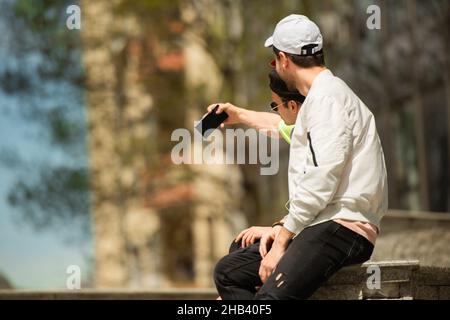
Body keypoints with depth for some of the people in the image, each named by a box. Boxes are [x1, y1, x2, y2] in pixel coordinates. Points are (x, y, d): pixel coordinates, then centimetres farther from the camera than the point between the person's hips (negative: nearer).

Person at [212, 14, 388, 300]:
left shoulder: (328, 96, -8)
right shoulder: (320, 96, 26)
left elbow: (322, 179, -18)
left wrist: (282, 239, -13)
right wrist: (283, 227, 12)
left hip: (343, 226, -11)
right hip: (321, 225, 11)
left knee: (272, 294, -30)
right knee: (228, 272, 8)